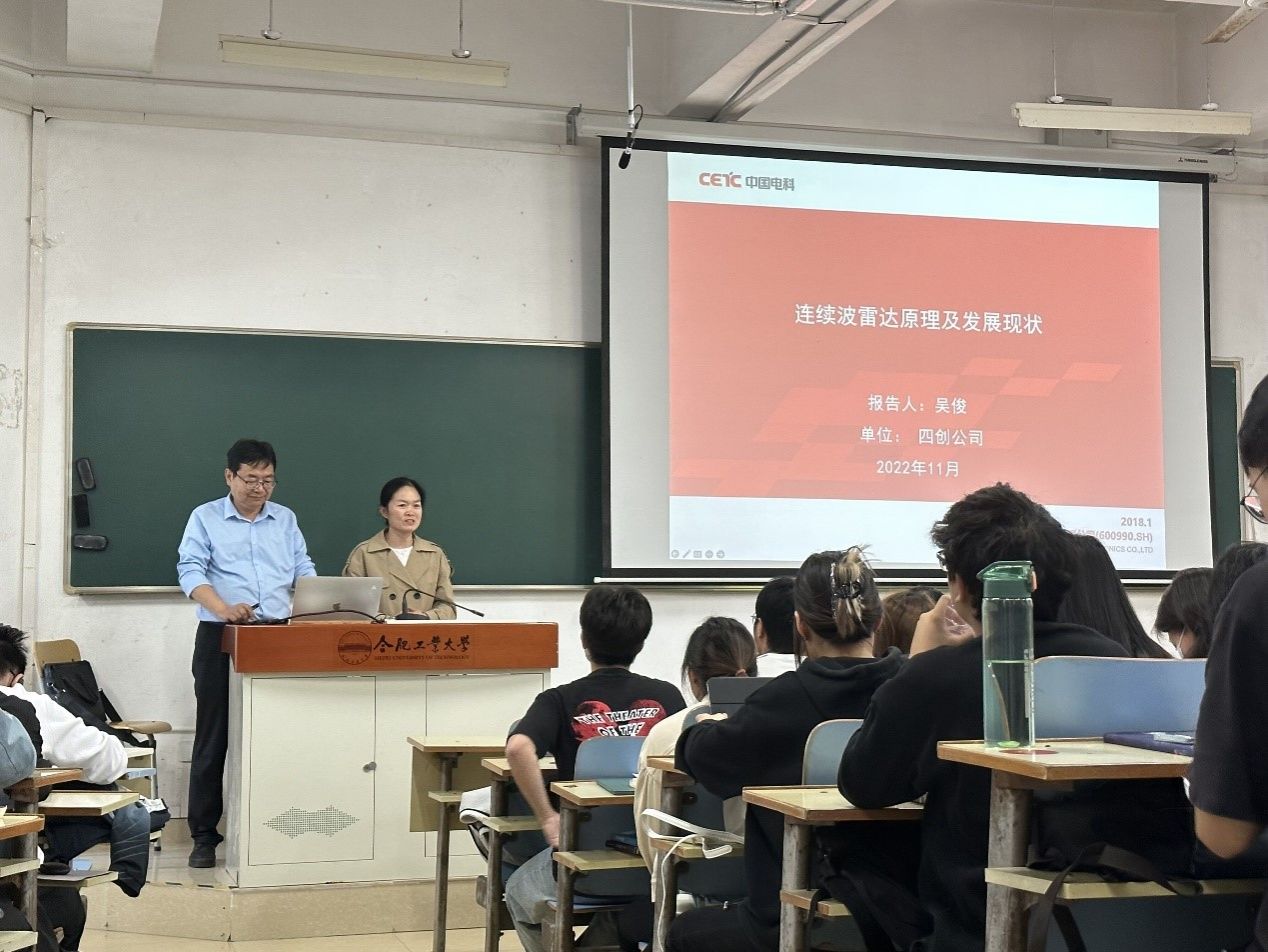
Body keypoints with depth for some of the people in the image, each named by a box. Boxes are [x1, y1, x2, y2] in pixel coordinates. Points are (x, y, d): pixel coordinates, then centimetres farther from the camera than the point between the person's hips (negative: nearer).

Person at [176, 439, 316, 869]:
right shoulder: (205, 518, 3)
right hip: (220, 639, -3)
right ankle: (204, 836, 6)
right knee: (213, 739, 0)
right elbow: (191, 571, -9)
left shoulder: (285, 519, 14)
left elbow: (304, 571, 10)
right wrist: (222, 607, -27)